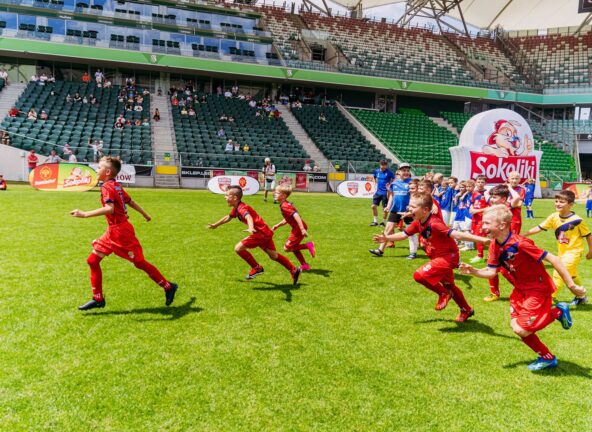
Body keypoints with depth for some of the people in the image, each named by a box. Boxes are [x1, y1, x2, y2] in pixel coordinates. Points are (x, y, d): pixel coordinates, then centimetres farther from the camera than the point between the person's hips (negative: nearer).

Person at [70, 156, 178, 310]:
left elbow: (109, 209, -32)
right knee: (93, 260, 8)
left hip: (120, 231, -9)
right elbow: (130, 202, 21)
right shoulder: (116, 186, 10)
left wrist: (85, 214, -33)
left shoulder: (107, 187, -16)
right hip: (113, 231, 9)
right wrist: (145, 214, 32)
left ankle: (169, 287, 11)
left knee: (139, 263, -1)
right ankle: (98, 299, 15)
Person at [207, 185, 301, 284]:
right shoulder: (236, 209, 14)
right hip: (266, 232, 10)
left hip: (261, 233, -10)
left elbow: (248, 217, -37)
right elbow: (228, 217, 34)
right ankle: (294, 270, 25)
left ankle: (256, 268, 2)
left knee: (238, 248, -10)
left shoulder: (241, 208, -16)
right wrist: (215, 225, 43)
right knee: (273, 256, 18)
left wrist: (251, 228, -57)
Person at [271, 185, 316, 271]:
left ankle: (308, 245, -4)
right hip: (298, 228, 10)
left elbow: (296, 215, -30)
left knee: (287, 248, -3)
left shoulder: (284, 206, -19)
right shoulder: (286, 204, 13)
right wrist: (277, 225, 18)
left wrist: (302, 229, -35)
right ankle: (305, 265, 25)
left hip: (298, 229, -10)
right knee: (293, 248, 19)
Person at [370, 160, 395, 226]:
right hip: (378, 192, 4)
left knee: (384, 208, 2)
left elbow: (393, 180, -3)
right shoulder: (377, 171, 4)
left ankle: (384, 222, 17)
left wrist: (389, 185, -14)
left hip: (385, 193, -4)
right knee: (374, 206, 2)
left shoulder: (389, 172, -9)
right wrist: (375, 185, 12)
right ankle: (375, 221, 14)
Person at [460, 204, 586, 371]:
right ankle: (547, 357, 26)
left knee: (522, 330, -10)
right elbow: (491, 271, -3)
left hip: (538, 289, -8)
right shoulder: (495, 246, -5)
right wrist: (473, 271, -23)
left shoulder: (520, 243, -30)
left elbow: (553, 260, -27)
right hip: (521, 289, 8)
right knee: (516, 326, 5)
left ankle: (557, 312, 12)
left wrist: (571, 286, -24)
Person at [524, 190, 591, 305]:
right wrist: (523, 235, -16)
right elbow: (539, 228, -8)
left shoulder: (577, 220, -20)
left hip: (574, 251, -6)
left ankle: (551, 298, -1)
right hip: (562, 251, 6)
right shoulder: (554, 217, -8)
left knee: (558, 273, -14)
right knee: (572, 276, 23)